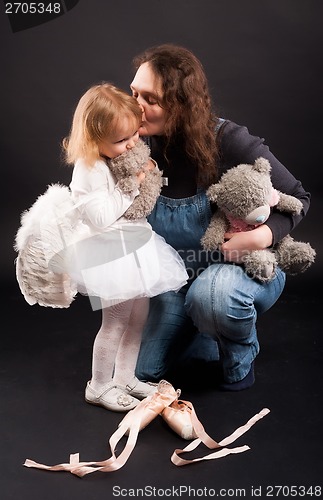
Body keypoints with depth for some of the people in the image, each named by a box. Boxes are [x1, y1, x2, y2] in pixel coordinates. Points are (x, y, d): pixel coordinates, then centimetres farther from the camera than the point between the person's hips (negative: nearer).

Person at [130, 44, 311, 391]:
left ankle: (241, 355, -5)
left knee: (211, 292, -40)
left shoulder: (229, 142, -26)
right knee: (145, 372, 3)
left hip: (248, 270, -4)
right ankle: (210, 336, 30)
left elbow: (297, 199, -15)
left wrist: (263, 236, -33)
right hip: (180, 280, 5)